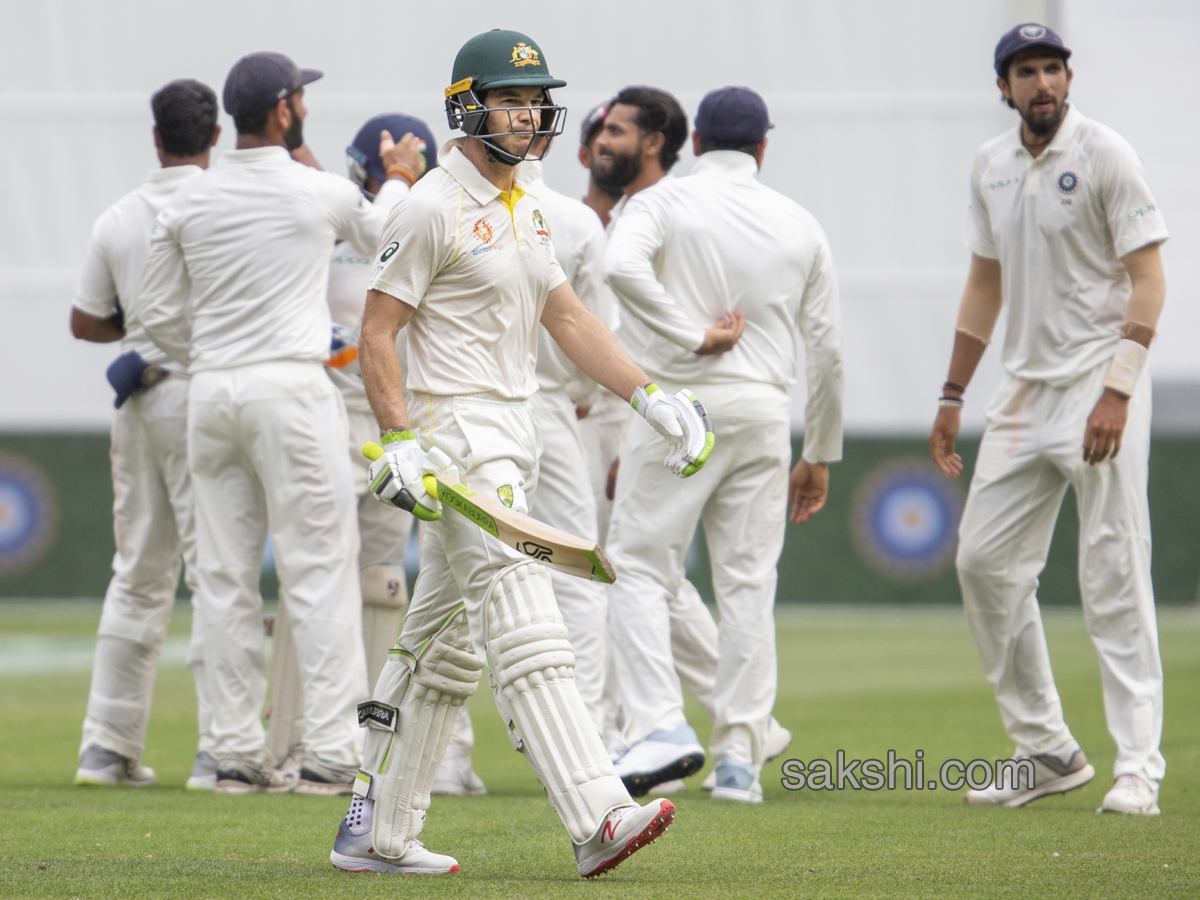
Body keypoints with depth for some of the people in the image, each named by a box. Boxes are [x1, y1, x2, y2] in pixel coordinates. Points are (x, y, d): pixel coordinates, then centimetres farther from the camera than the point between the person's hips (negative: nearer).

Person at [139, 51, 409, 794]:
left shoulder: (188, 204, 6)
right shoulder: (323, 194, -5)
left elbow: (162, 317, 9)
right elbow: (385, 238, 16)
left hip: (211, 392, 5)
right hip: (292, 388, -5)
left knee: (228, 578, 7)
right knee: (321, 567, -3)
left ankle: (237, 753, 7)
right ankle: (332, 749, -8)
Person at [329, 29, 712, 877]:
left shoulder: (526, 210, 16)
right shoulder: (434, 209, -11)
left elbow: (566, 315, 17)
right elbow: (377, 331, -11)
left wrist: (651, 396, 6)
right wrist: (399, 441, -21)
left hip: (514, 436, 10)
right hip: (455, 434, -10)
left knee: (446, 645, 12)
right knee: (528, 633, -18)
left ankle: (377, 832, 17)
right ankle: (597, 817, -28)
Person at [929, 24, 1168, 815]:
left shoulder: (1105, 156, -9)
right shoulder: (992, 166, 11)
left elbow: (1148, 279, -13)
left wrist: (1117, 390, -23)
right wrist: (954, 396, 17)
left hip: (1100, 385, -7)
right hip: (1024, 393, 7)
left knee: (1114, 574, -10)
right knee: (985, 563, 6)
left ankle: (1139, 768, -9)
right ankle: (1049, 752, 15)